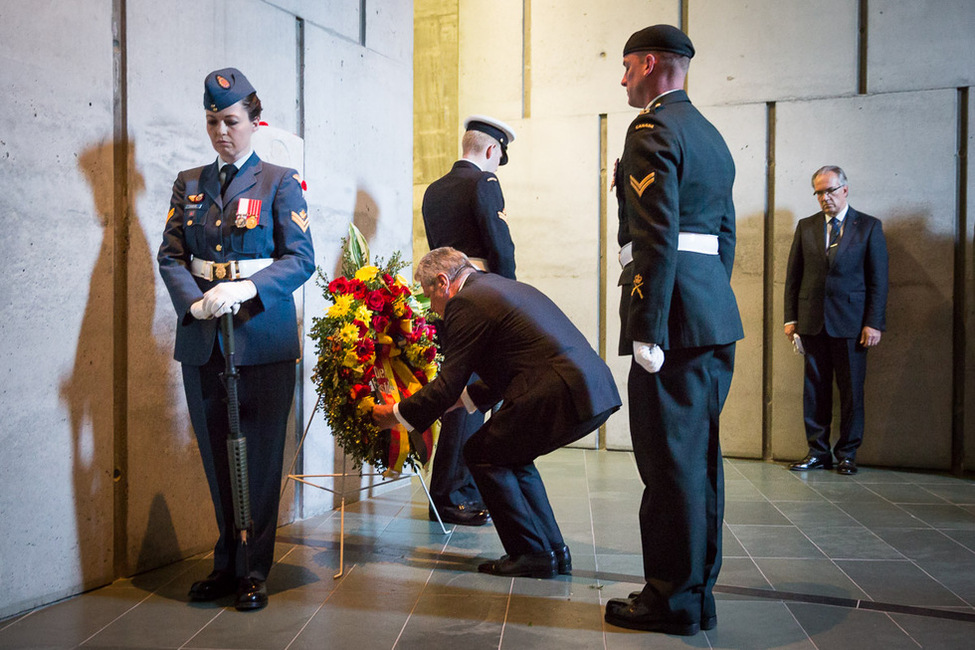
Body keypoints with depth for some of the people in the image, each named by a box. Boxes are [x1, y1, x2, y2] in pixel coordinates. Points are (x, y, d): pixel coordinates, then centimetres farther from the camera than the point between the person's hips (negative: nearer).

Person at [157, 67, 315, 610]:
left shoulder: (279, 182, 3)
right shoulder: (189, 184, 15)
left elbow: (302, 258, -5)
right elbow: (171, 255, 8)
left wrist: (248, 289, -20)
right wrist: (194, 302, -11)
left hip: (263, 336, -3)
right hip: (202, 339, 4)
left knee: (260, 457, 1)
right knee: (217, 458, 9)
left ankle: (254, 571, 14)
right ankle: (227, 563, 24)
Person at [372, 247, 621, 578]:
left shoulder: (465, 303, -3)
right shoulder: (509, 287, 26)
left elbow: (449, 384, -3)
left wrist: (396, 414, 10)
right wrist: (458, 399, 35)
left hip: (562, 396, -10)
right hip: (598, 390, 10)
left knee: (482, 454, 8)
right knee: (510, 454, 25)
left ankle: (532, 554, 11)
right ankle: (554, 550, 26)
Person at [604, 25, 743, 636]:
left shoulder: (653, 129, -9)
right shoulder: (712, 136, 21)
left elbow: (656, 237, -19)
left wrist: (647, 330, -21)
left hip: (676, 314, -10)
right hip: (716, 319, 10)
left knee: (670, 459, -3)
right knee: (700, 454, 14)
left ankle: (673, 599, 8)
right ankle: (699, 590, 24)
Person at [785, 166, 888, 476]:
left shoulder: (869, 227, 4)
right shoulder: (806, 226, 11)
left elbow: (878, 279, 0)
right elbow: (793, 275, 11)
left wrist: (874, 323, -7)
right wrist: (791, 318, 4)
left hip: (850, 321, -2)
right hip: (812, 322, 2)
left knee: (851, 390, 3)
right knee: (815, 390, 5)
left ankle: (847, 454, 15)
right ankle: (818, 452, 14)